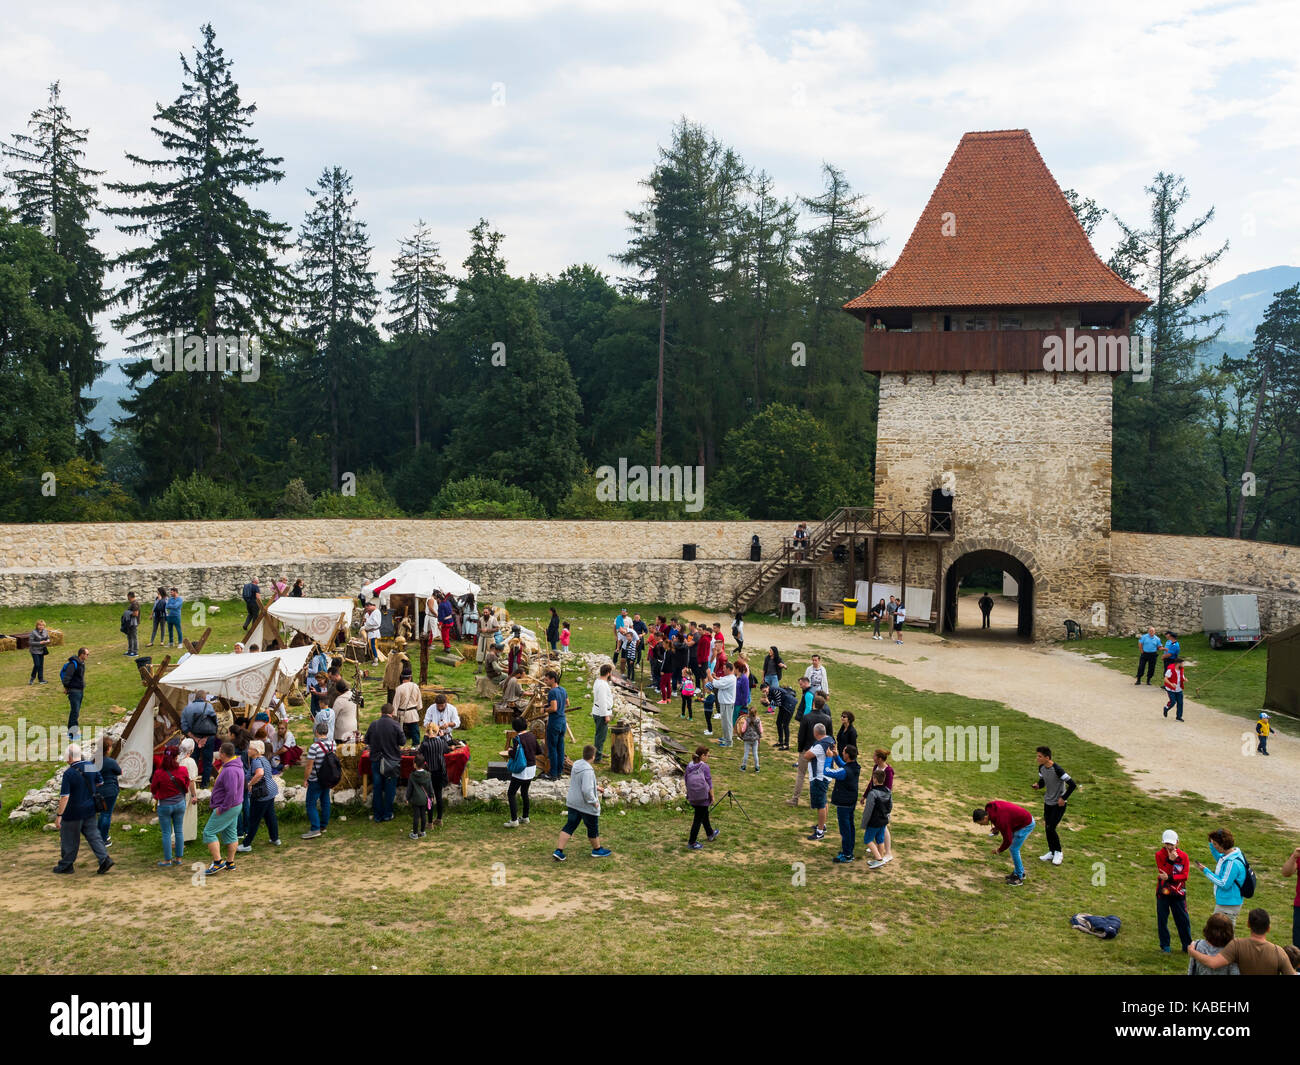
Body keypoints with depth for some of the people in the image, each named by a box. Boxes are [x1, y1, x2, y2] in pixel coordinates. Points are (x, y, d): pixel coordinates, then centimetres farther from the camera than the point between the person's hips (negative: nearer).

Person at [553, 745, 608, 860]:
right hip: (586, 805, -7)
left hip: (573, 803, 7)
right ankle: (597, 850, 33)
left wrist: (595, 791, 21)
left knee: (570, 826, 12)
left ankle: (558, 851, 7)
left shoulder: (576, 764, 0)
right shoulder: (588, 771, -28)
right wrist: (594, 801, -17)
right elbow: (587, 790, -33)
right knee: (593, 828, 14)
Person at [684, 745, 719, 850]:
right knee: (698, 819, 5)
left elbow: (686, 782, 8)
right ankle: (692, 842, 10)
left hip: (692, 798, 7)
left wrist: (688, 794, 19)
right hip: (703, 798, -7)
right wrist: (712, 797, -3)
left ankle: (710, 834, 45)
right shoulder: (705, 767, -18)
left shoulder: (689, 766, -1)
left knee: (704, 815, 27)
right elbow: (709, 784, -14)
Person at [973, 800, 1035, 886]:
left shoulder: (1000, 820, -33)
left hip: (1026, 824, -9)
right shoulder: (991, 807, -8)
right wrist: (997, 828, 6)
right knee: (1014, 848, 15)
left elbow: (1007, 839, -22)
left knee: (1014, 849, -4)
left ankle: (1019, 877, 8)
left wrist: (999, 850, -5)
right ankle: (1020, 872, 28)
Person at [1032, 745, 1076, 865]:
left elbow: (1072, 785, -25)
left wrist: (1063, 798, -18)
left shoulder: (1057, 770, -27)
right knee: (1047, 827, 10)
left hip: (1058, 804, -7)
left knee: (1051, 828, -9)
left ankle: (1058, 852, 11)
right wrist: (1037, 786, -11)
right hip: (1048, 802, 7)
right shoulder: (1041, 768, -3)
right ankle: (1052, 852, 25)